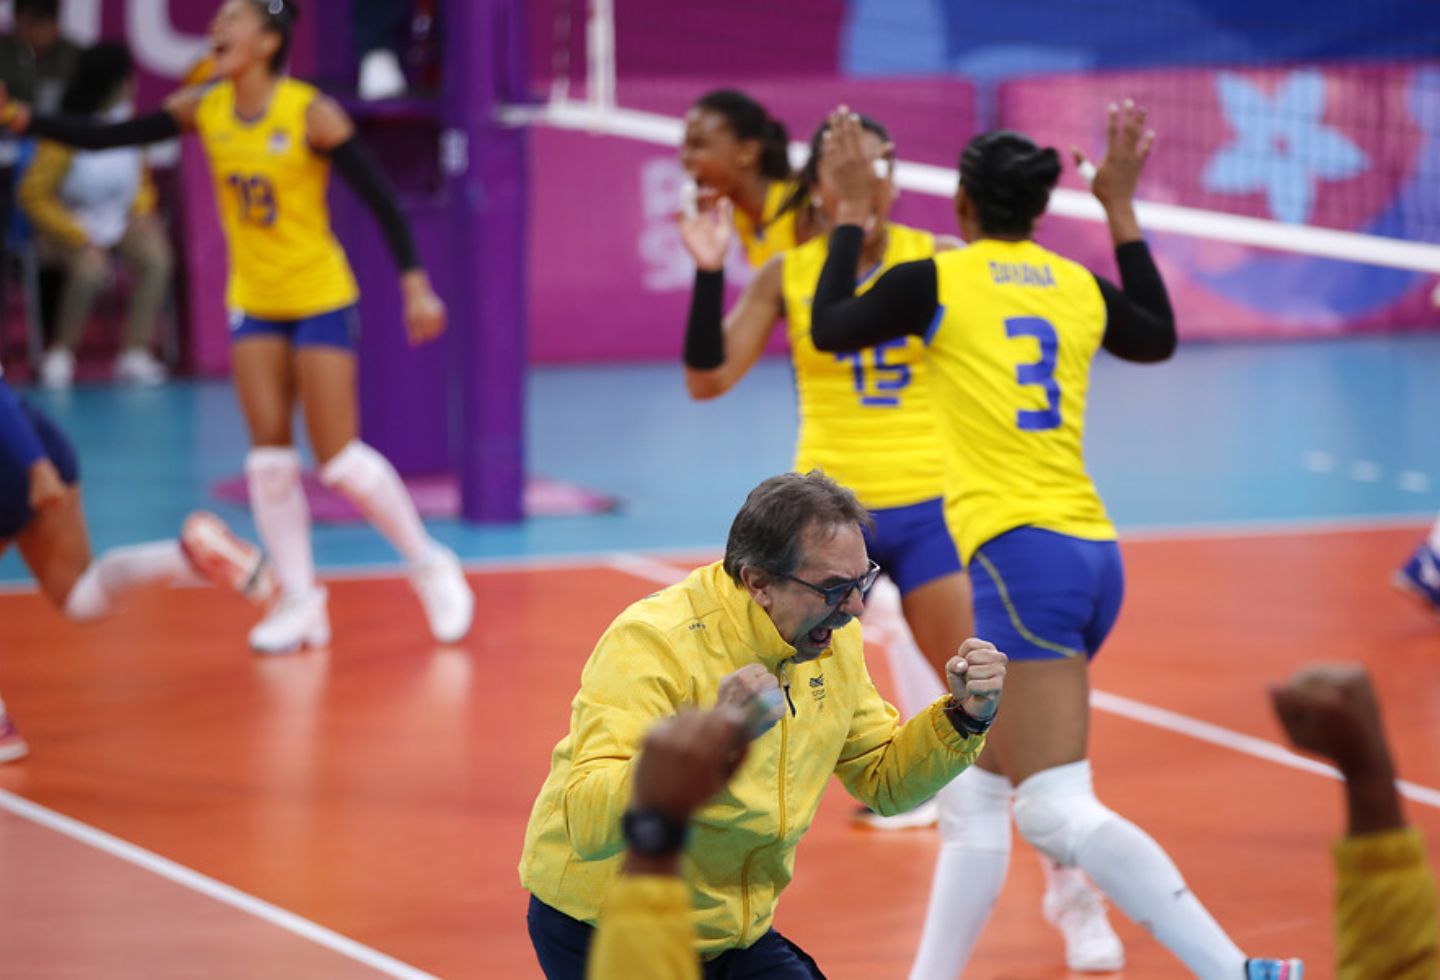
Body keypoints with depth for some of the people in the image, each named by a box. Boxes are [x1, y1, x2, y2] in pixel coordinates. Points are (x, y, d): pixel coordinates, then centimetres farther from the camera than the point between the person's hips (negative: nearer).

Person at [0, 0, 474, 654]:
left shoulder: (311, 114, -17)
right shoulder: (204, 109, -3)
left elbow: (380, 199, -14)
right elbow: (103, 138, -1)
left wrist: (416, 285, -19)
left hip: (321, 300, -5)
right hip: (254, 302, 5)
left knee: (339, 460, -7)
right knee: (270, 456, -1)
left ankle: (429, 564, 12)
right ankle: (299, 602, 10)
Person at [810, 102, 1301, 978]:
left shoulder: (938, 281, -3)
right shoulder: (1079, 286, 12)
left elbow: (830, 328, 11)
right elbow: (1159, 338, 33)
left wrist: (854, 213, 21)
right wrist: (1122, 209, 35)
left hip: (1021, 553, -8)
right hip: (1091, 552, 8)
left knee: (1058, 813, -14)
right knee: (972, 797, 16)